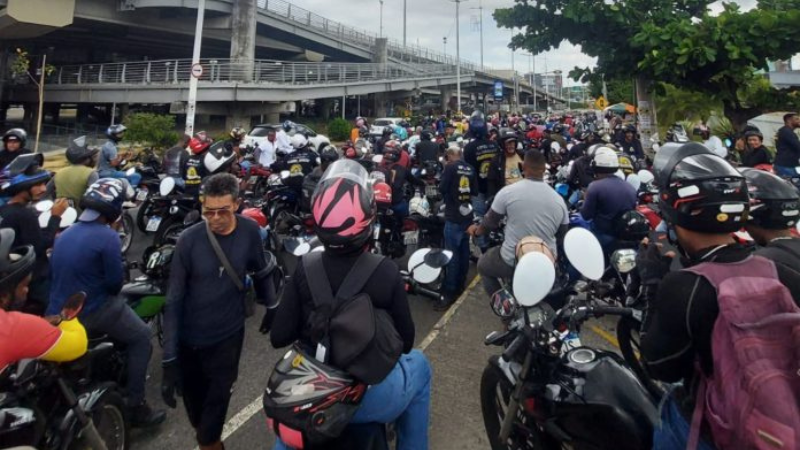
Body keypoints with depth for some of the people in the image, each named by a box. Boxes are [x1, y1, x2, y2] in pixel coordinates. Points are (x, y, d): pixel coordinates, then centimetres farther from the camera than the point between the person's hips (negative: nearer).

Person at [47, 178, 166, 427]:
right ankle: (135, 406, 3)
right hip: (91, 313, -8)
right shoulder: (107, 236, -17)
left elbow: (53, 276, 16)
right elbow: (115, 283, -15)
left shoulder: (64, 234, 8)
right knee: (141, 337, 5)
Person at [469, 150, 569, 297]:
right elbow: (561, 238, 8)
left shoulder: (508, 192, -13)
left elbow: (490, 222, 1)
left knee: (483, 265, 25)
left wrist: (477, 230, 22)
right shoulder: (559, 199, -2)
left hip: (512, 262, -3)